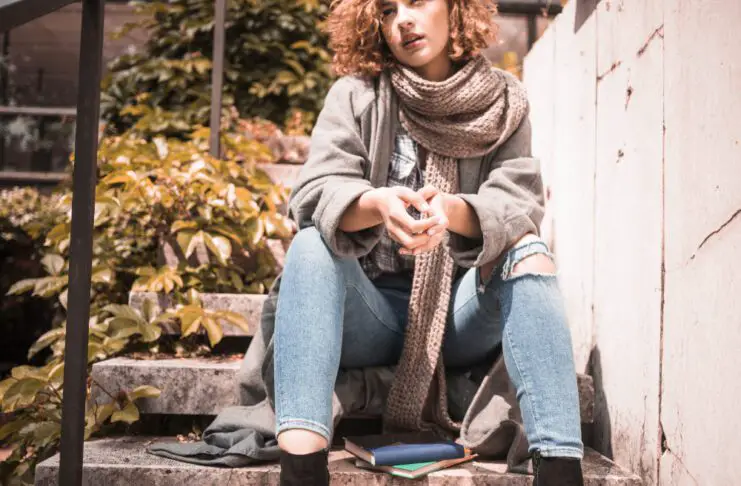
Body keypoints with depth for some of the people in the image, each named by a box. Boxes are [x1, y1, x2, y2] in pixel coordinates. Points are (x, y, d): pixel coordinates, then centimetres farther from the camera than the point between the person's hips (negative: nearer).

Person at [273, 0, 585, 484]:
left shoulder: (504, 100, 4)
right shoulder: (356, 94, 2)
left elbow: (519, 203, -11)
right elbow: (315, 192, -13)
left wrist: (453, 210, -34)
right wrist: (376, 203, -36)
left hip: (462, 313, 1)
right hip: (371, 312, 0)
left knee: (528, 250, -25)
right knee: (312, 245, -26)